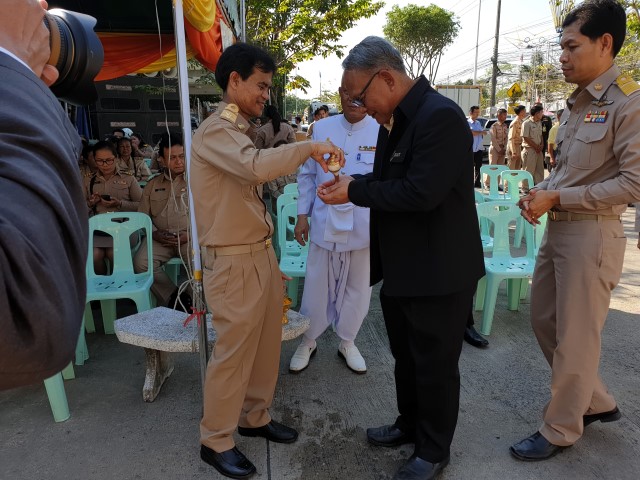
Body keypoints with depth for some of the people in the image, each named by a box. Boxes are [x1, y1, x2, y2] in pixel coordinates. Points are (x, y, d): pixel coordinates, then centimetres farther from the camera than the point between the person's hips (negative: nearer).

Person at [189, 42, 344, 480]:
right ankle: (216, 440, 22)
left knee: (266, 343, 15)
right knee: (234, 351, 2)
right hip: (234, 262, -9)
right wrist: (308, 147, -22)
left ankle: (255, 416, 35)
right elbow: (258, 167, -36)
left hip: (261, 254, 9)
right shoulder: (215, 131, -14)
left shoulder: (240, 130, 16)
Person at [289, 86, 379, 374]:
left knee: (358, 288, 14)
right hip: (324, 223, 1)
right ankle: (308, 341, 33)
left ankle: (347, 342, 37)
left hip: (363, 226, 0)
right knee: (317, 287, 10)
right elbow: (307, 175, 7)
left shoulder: (381, 133, -5)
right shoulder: (322, 129, 1)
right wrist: (302, 216, 4)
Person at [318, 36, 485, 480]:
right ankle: (409, 426, 46)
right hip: (402, 267, 9)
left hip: (437, 272, -9)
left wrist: (356, 192, -18)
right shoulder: (396, 119, 9)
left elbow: (421, 192, -28)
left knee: (435, 365, 10)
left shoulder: (440, 116, -20)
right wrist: (353, 185, -4)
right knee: (406, 357, 23)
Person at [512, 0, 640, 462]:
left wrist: (556, 199, -18)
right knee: (544, 320, 17)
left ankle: (561, 430, 25)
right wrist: (540, 193, -1)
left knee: (575, 338, 4)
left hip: (591, 235, -9)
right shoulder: (576, 103, 13)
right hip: (558, 229, 9)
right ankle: (597, 402, 37)